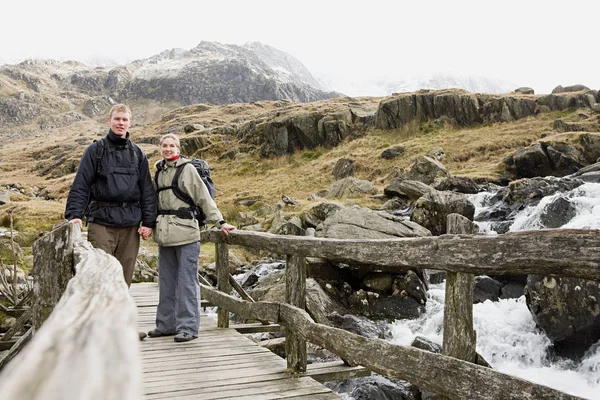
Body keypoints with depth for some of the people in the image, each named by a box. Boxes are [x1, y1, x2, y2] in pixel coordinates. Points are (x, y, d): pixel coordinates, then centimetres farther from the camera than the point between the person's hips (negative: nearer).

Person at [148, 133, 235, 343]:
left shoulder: (187, 168, -3)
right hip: (165, 233, 6)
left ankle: (188, 326, 4)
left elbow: (204, 197, -5)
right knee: (166, 280, 12)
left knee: (187, 280, -3)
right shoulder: (159, 170, 15)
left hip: (185, 232, -6)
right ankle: (167, 323, 22)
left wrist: (219, 222, -10)